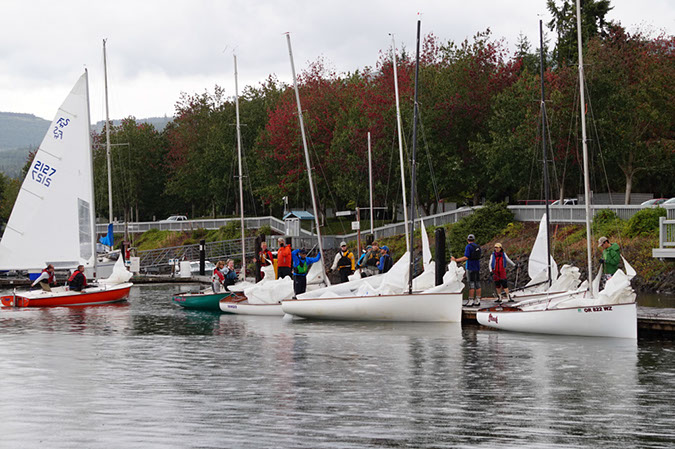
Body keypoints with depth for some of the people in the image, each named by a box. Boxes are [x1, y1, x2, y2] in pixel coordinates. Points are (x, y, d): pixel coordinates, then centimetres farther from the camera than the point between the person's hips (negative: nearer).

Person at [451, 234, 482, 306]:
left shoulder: (468, 246, -10)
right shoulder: (478, 246, 12)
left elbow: (466, 257, -19)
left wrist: (456, 260, -14)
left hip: (470, 268, -7)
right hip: (477, 267, 7)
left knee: (471, 284, -7)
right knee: (477, 284, 6)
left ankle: (471, 300, -8)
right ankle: (477, 300, 7)